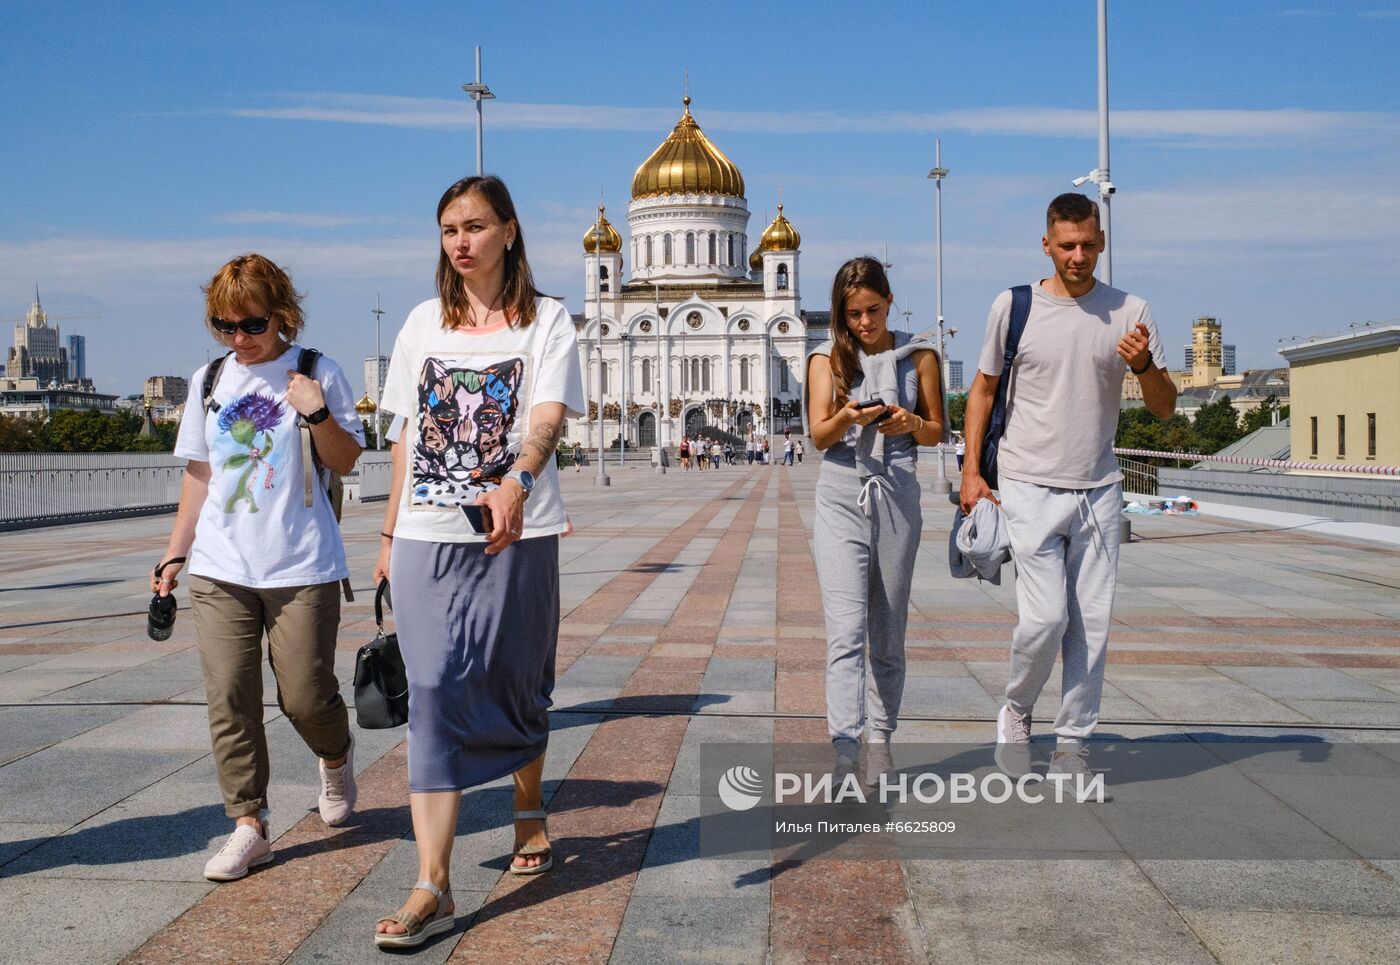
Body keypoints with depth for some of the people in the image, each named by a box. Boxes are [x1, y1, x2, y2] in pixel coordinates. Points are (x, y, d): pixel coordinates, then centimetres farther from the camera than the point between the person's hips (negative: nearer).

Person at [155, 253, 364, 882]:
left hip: (301, 567, -3)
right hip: (219, 569, 4)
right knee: (228, 699, -2)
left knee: (305, 695, -1)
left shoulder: (315, 373, 0)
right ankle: (248, 826, 7)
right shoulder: (209, 382, 12)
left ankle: (335, 758, 32)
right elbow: (199, 475, 17)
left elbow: (345, 462, 0)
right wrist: (174, 555, 15)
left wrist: (317, 412, -18)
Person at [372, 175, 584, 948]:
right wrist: (389, 534, 12)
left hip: (516, 534, -2)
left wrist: (515, 483, -37)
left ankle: (529, 813, 40)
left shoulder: (545, 321, -1)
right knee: (434, 691, -7)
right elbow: (408, 436, 14)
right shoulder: (424, 323, 10)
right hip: (427, 536, 2)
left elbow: (549, 417, -17)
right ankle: (432, 886, -10)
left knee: (517, 686, 11)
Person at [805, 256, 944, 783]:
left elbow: (937, 431, 11)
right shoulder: (827, 357, 6)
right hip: (841, 498, -1)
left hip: (898, 498, 2)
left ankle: (880, 740, 22)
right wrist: (848, 417, -25)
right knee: (846, 629, -14)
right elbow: (818, 435, -3)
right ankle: (845, 749, -20)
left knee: (888, 633, 9)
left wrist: (910, 423, -11)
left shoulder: (917, 355, 8)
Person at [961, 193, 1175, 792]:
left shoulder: (1130, 313, 4)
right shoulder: (1014, 306, 1)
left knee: (1092, 623, 3)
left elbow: (1165, 410, 6)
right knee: (1044, 617, -11)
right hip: (1029, 488, -2)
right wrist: (972, 470, 2)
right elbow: (983, 389, 9)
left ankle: (1073, 743, 15)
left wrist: (1145, 365, -15)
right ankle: (1016, 711, 16)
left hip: (1098, 490, 2)